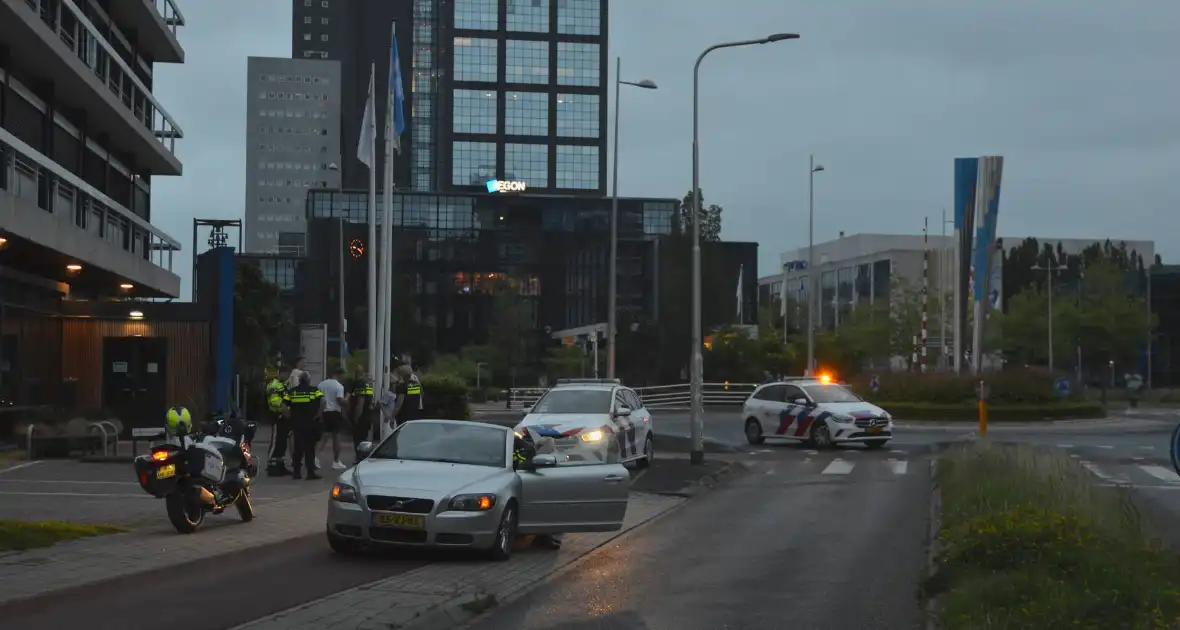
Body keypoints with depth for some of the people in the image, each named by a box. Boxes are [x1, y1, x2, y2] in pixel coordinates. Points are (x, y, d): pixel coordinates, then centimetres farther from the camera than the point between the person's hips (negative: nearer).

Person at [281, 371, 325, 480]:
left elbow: (284, 407, -1)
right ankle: (310, 472, 2)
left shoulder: (292, 392, 7)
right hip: (311, 424, -2)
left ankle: (296, 472, 12)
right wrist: (318, 414, -9)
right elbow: (322, 401, -17)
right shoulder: (314, 390, -1)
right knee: (310, 447, 3)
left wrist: (290, 417, 8)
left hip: (297, 423, 2)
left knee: (298, 447, 11)